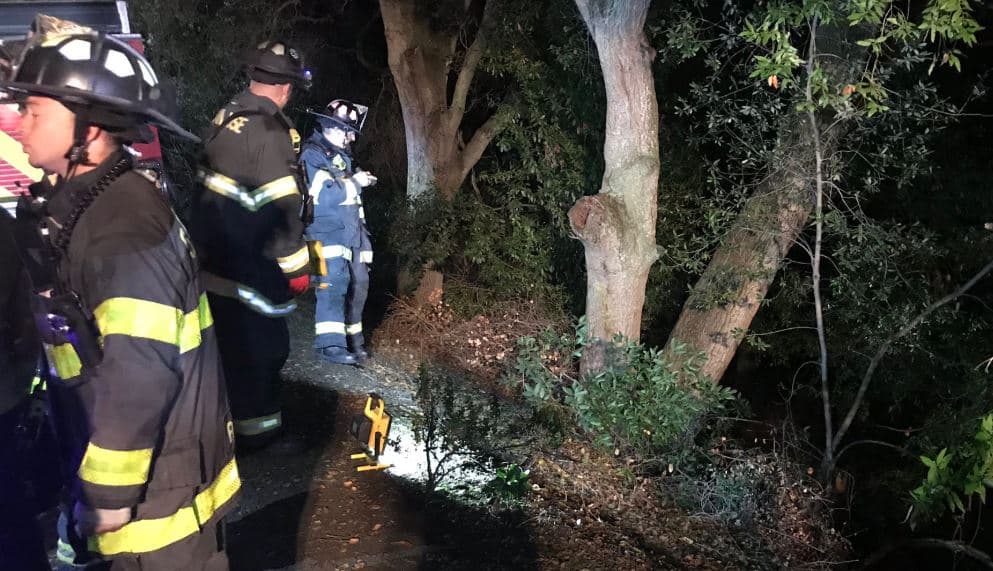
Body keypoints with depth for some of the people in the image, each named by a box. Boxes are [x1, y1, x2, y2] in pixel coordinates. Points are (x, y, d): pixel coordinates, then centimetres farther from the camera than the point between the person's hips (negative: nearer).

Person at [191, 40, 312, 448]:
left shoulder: (226, 117, 8)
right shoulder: (269, 132, -21)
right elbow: (280, 209, -23)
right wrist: (296, 267, -15)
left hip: (215, 258, 9)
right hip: (250, 267, -9)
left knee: (230, 344, 21)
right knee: (263, 347, 4)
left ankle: (231, 415, 36)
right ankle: (257, 427, 16)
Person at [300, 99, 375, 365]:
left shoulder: (341, 154, 18)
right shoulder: (313, 155, -10)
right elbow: (324, 195, -21)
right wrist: (355, 182, -13)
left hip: (351, 231, 9)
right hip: (328, 232, -9)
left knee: (358, 284, 10)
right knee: (334, 282, -19)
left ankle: (353, 339, 21)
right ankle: (330, 343, -19)